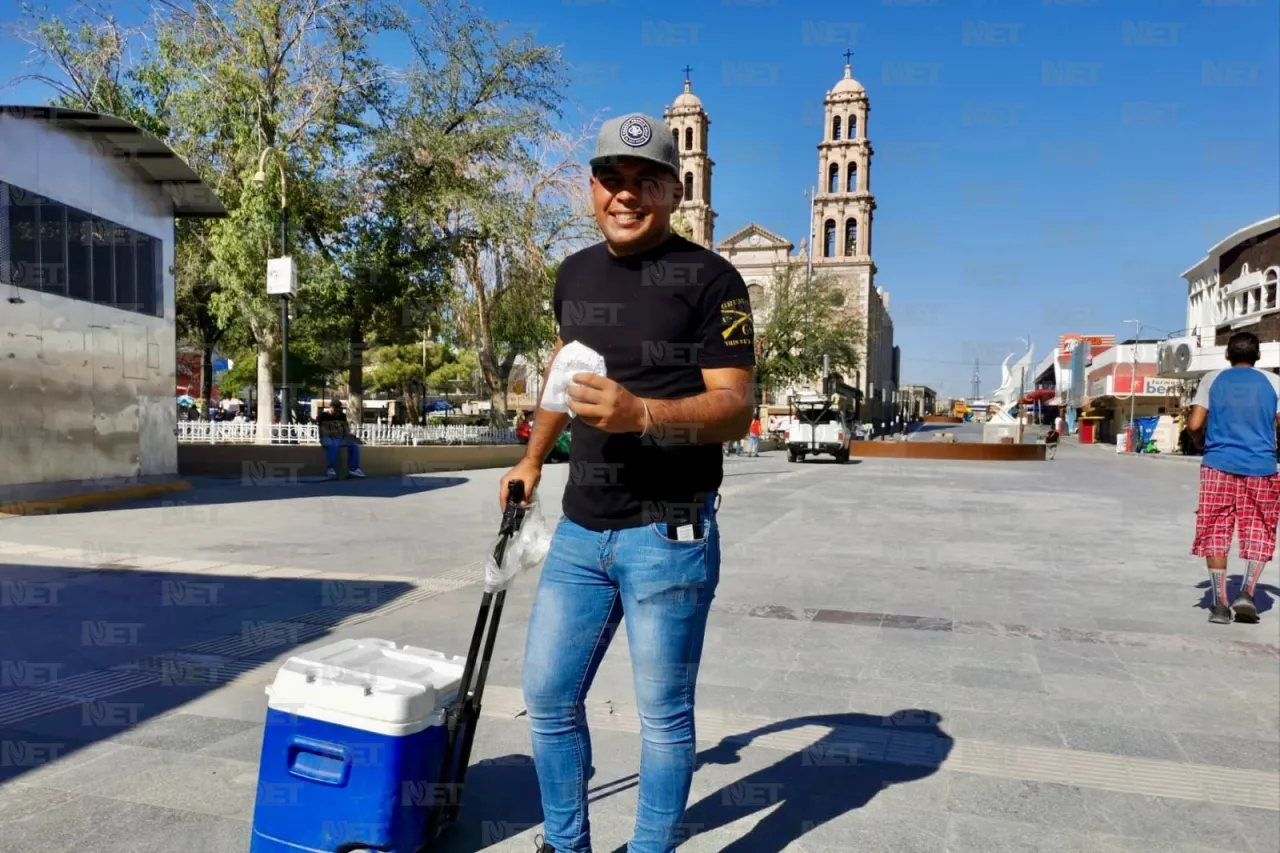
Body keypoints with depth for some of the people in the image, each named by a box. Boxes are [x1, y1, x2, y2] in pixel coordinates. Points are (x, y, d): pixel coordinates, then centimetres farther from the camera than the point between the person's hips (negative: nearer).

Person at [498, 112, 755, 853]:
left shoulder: (711, 278, -8)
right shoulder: (576, 273, 11)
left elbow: (735, 409, -14)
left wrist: (641, 414, -30)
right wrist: (534, 457, 31)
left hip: (669, 536, -6)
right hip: (580, 530, 7)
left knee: (663, 715, 6)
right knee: (548, 697, 14)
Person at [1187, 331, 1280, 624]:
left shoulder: (1212, 380, 4)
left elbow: (1194, 425, -3)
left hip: (1218, 466, 0)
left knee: (1216, 532, 5)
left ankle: (1220, 603, 3)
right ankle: (1247, 591, -4)